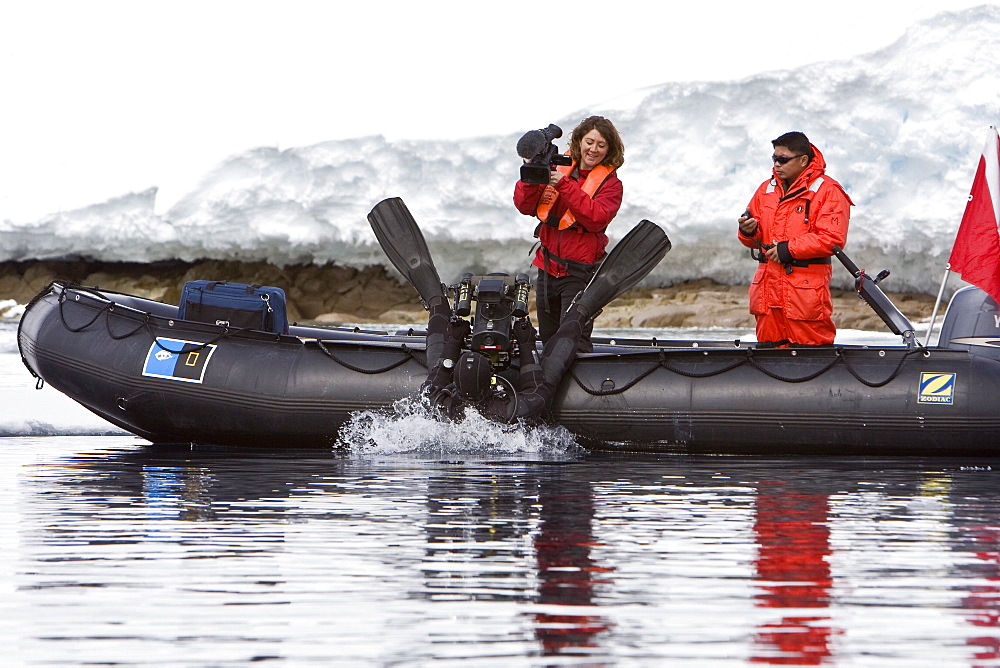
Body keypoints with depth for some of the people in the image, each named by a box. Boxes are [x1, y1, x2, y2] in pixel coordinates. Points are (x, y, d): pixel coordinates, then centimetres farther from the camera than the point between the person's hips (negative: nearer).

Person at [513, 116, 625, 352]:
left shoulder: (610, 183, -2)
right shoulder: (558, 168, 8)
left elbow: (596, 219, -20)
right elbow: (525, 206, 1)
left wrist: (565, 186, -24)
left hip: (579, 272, -5)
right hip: (548, 268, 5)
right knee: (548, 340, 12)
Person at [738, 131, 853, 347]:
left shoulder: (827, 191, -4)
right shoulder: (766, 189, 16)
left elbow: (832, 238, -14)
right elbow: (755, 239, 20)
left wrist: (790, 249, -16)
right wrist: (748, 232, -5)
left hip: (806, 287, -6)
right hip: (768, 286, 6)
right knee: (768, 348, 8)